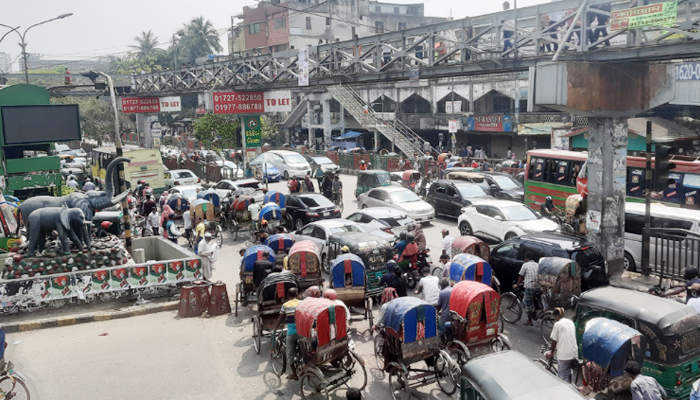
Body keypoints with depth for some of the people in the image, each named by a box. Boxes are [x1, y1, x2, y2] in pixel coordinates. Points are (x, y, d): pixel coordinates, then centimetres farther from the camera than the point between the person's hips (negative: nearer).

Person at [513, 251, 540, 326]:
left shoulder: (525, 265, -1)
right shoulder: (538, 265, 13)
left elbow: (521, 276, 4)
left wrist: (517, 285, 18)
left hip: (529, 287, -5)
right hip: (538, 287, 5)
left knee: (528, 303, 7)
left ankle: (529, 321, 13)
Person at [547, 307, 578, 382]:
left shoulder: (557, 324, -10)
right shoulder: (571, 322, 10)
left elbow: (554, 341, -6)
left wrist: (551, 353, 10)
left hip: (564, 355, -7)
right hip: (574, 354, 7)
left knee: (564, 377, 0)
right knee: (568, 374, 21)